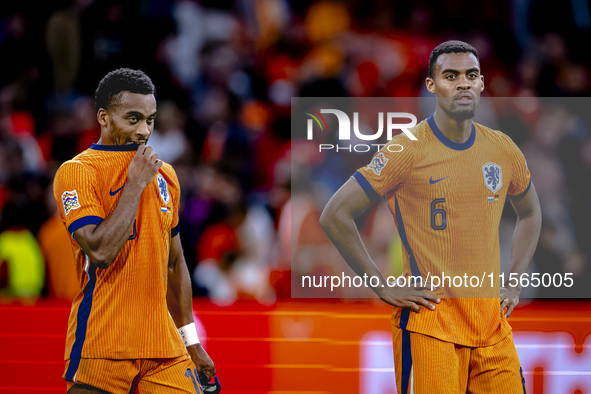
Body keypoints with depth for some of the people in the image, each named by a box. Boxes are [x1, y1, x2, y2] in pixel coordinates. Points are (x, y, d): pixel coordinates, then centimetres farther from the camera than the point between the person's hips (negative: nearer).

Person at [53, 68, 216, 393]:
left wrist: (190, 341, 20)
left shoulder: (164, 175, 14)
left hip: (163, 345, 6)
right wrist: (135, 185, -13)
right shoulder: (76, 173, -7)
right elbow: (100, 251, -20)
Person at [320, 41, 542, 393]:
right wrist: (383, 287, -8)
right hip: (429, 321, -5)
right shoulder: (407, 151, -7)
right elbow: (335, 215, -7)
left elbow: (530, 214, 28)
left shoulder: (504, 152, 8)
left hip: (493, 323, 5)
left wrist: (514, 283, 15)